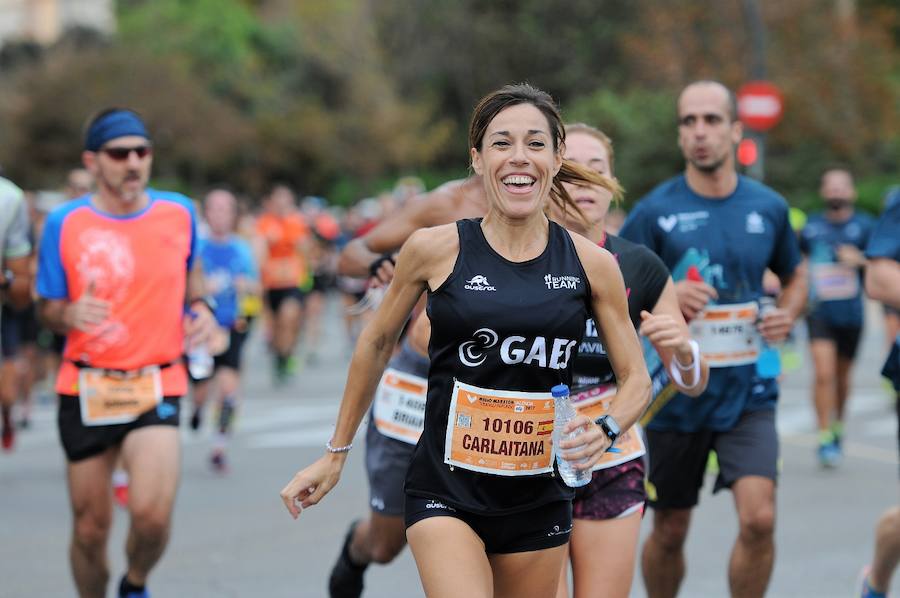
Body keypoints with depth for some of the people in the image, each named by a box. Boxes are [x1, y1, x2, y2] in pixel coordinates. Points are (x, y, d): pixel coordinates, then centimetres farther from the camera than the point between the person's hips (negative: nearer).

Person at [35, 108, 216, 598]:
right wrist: (70, 315, -20)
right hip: (86, 389, 0)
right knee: (90, 525, 4)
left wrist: (200, 309, 0)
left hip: (158, 386, 0)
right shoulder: (64, 223, -4)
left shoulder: (179, 212, 0)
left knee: (152, 512, -19)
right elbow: (47, 307, 3)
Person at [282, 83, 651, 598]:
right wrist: (336, 453, 15)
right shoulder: (435, 249, -5)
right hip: (446, 492, -3)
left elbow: (637, 378, 8)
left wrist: (606, 431, -14)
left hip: (540, 499, 3)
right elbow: (377, 345, 9)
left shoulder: (593, 265, -1)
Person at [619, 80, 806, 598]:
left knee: (759, 518, -17)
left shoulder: (769, 207, 2)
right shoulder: (655, 211, -6)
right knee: (669, 533, 10)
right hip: (676, 394, -1)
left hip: (748, 392, 1)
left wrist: (788, 315, -1)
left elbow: (795, 277, 20)